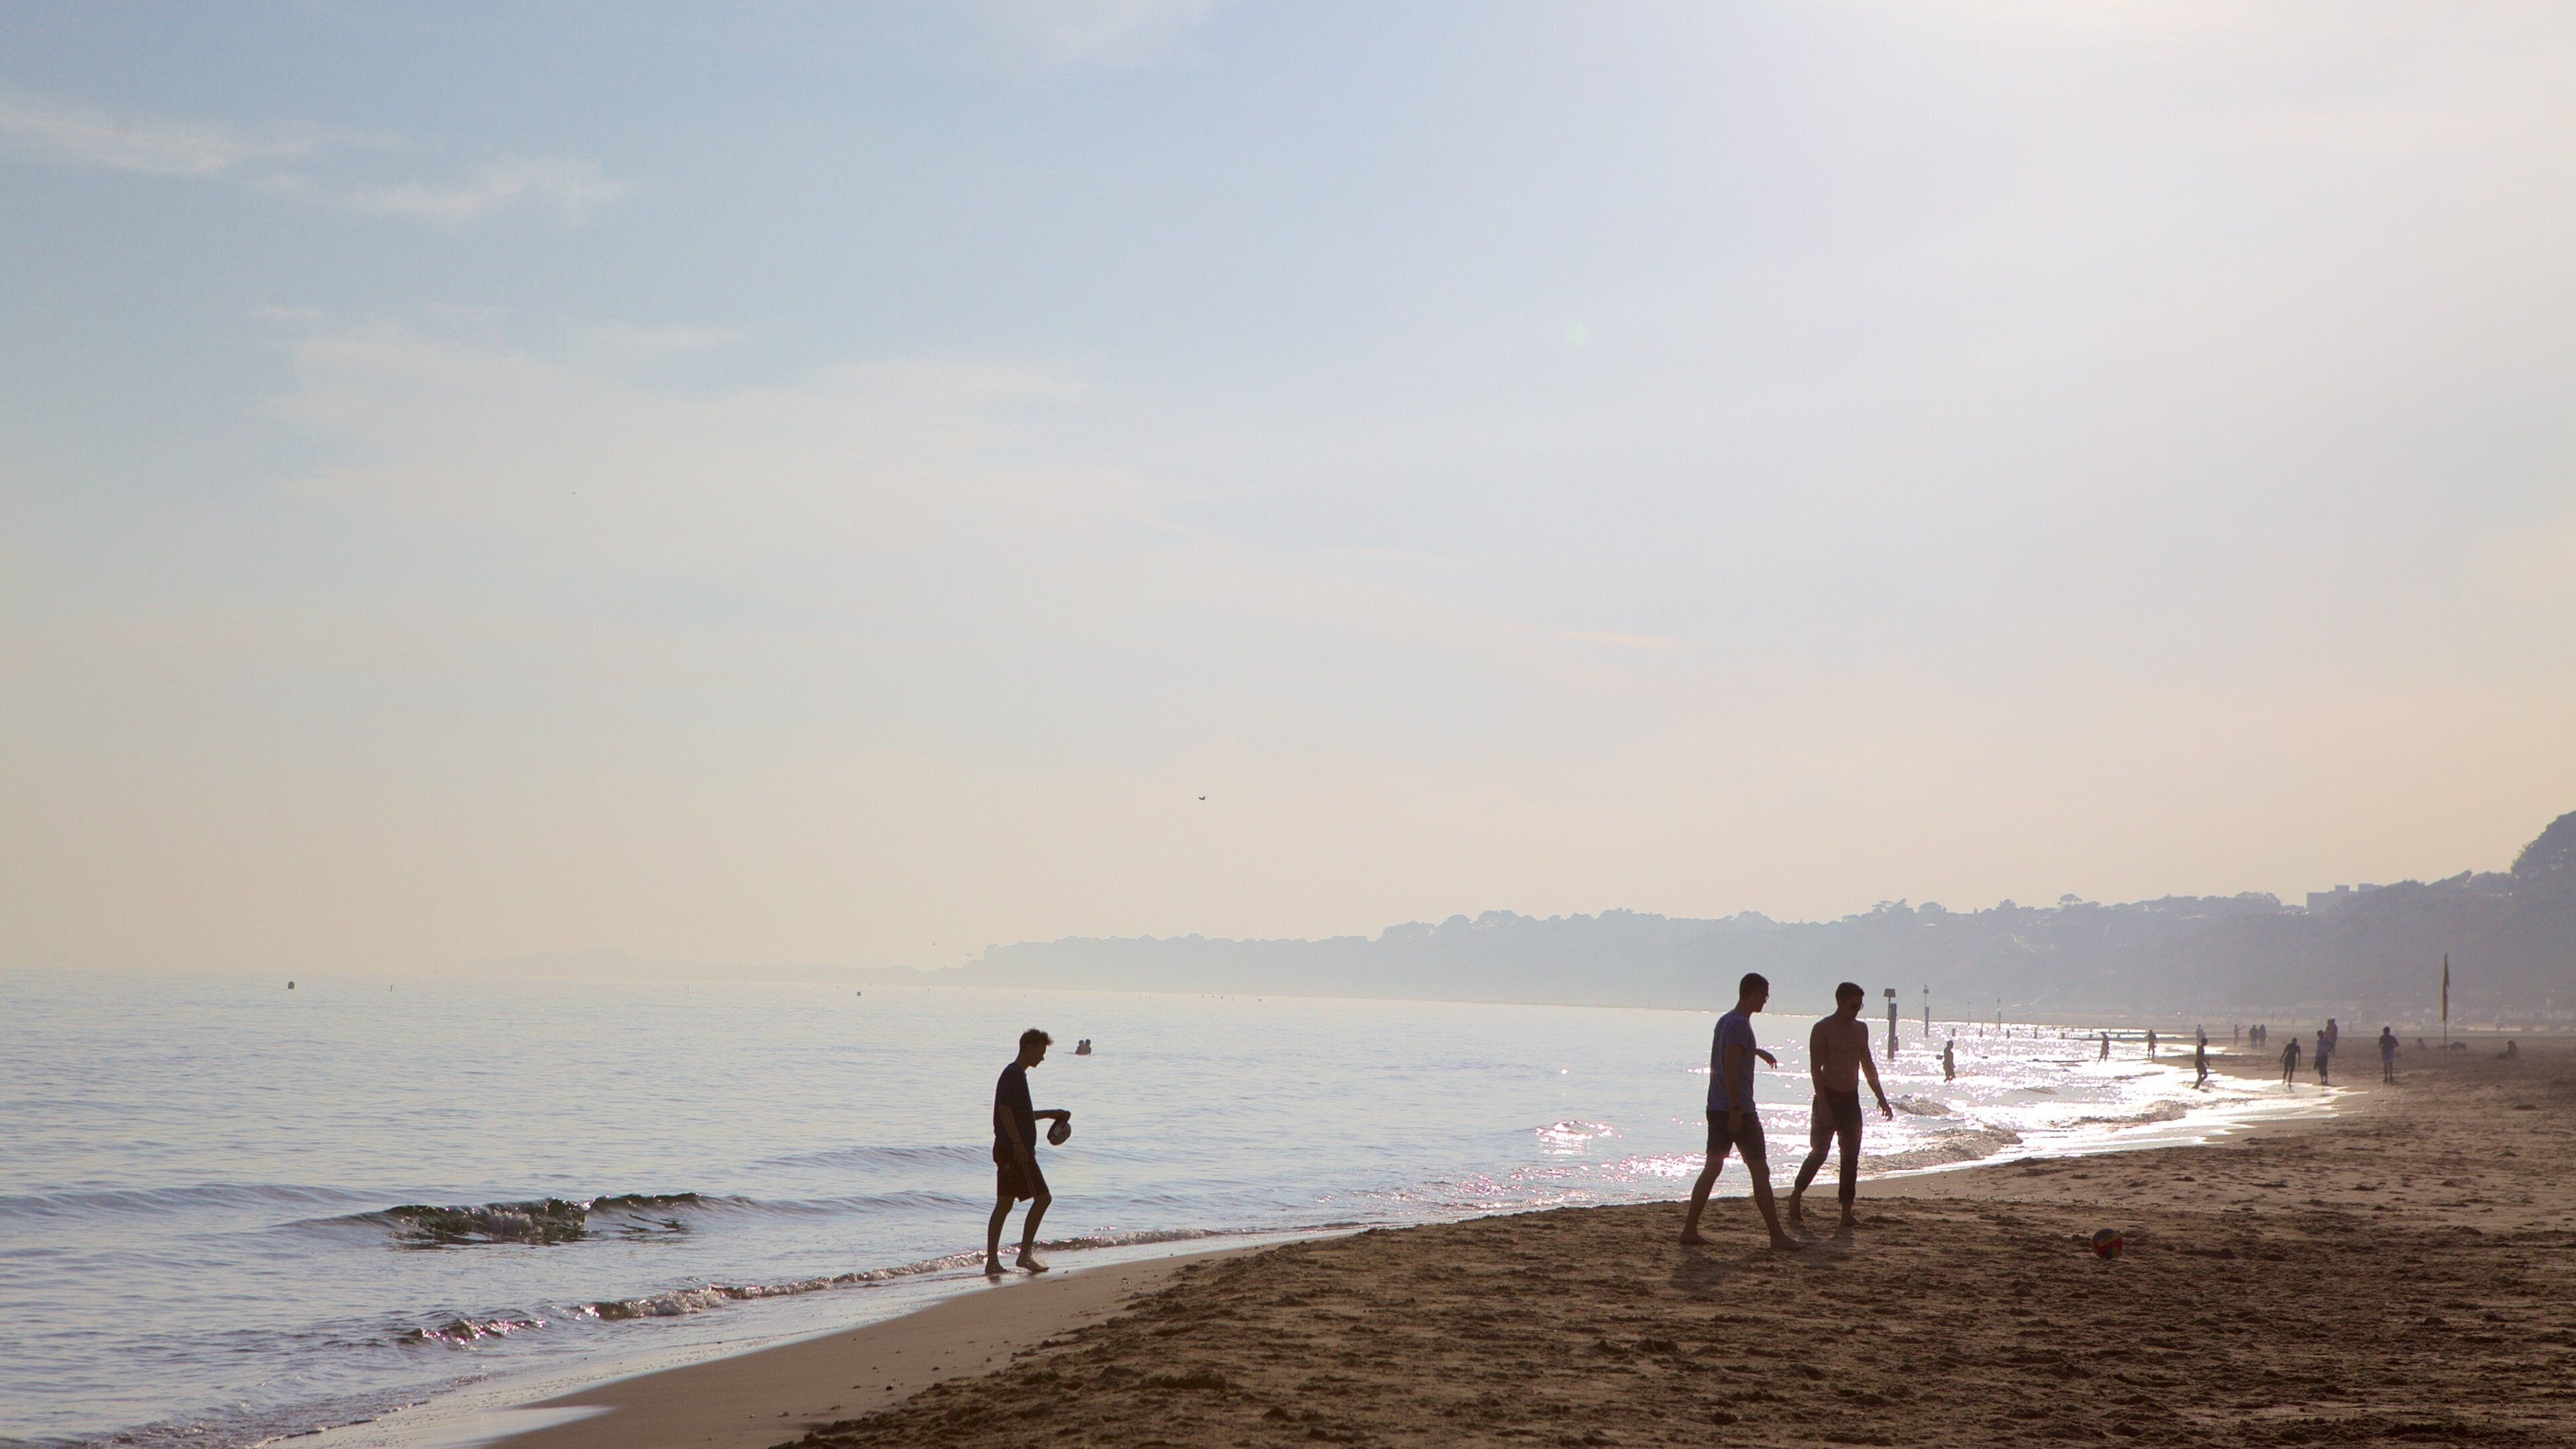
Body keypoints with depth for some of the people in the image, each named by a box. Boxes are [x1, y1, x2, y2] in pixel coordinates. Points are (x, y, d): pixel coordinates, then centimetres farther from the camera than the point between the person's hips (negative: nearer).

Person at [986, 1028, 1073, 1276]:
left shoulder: (1014, 1074, 19)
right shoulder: (1015, 1075, -12)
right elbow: (1005, 1110, -21)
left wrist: (1049, 1114, 29)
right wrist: (1017, 1143, -23)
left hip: (1006, 1150, 10)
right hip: (1016, 1150, -10)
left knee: (1004, 1204, 8)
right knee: (1042, 1197, -6)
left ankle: (991, 1261, 7)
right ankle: (1025, 1253, -4)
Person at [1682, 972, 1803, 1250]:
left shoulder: (1724, 1021, 15)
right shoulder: (1740, 1025, -15)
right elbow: (1731, 1068, -23)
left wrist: (1757, 1051, 57)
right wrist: (1736, 1110, -25)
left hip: (1717, 1109, 9)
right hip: (1739, 1112, -9)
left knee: (1712, 1168, 11)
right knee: (1760, 1172, -5)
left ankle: (1690, 1229, 8)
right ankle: (1777, 1236, -3)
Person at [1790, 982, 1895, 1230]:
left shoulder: (1860, 1030, 12)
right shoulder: (1823, 1029, -8)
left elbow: (1868, 1066, 21)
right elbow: (1815, 1068, -14)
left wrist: (1881, 1098, 16)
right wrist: (1822, 1103, -23)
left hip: (1851, 1099, 6)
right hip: (1828, 1097, -6)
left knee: (1851, 1155, 1)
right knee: (1819, 1152, -9)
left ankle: (1846, 1210, 4)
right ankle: (1796, 1197, 8)